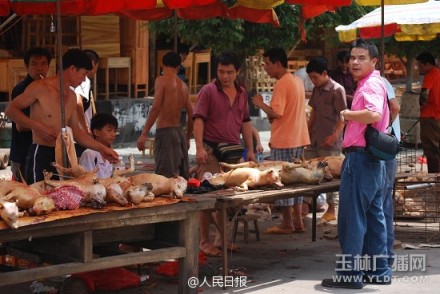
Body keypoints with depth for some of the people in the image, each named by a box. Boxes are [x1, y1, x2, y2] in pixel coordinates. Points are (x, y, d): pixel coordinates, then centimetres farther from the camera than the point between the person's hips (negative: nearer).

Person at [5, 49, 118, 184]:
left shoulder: (71, 96, 16)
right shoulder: (40, 88, -6)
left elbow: (75, 131, 21)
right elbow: (10, 110, -5)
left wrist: (101, 148, 15)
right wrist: (38, 126, -15)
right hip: (40, 154, -7)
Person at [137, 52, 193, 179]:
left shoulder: (162, 80, -4)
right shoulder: (183, 85, 14)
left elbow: (156, 108, -15)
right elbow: (191, 114, 15)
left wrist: (144, 134, -16)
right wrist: (187, 138, 25)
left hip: (164, 131, -7)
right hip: (179, 132, 7)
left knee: (166, 177, -11)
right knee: (182, 177, 11)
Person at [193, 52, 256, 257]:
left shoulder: (242, 93, 13)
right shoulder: (208, 91, -5)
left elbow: (245, 123, 18)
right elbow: (198, 120, -10)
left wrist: (250, 150, 13)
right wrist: (199, 148, -20)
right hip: (212, 150, -6)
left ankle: (222, 238, 21)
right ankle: (204, 241, 4)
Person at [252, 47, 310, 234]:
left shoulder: (282, 84, -16)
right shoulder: (297, 81, 13)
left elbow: (275, 113, -23)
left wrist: (260, 104, -7)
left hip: (283, 141, -9)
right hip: (298, 139, 9)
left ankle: (287, 224, 4)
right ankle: (297, 222, 17)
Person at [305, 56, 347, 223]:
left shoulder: (337, 90, -11)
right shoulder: (317, 89, 12)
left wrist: (335, 135, -20)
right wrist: (307, 132, 16)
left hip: (329, 142, -7)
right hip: (314, 139, 7)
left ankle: (331, 210, 9)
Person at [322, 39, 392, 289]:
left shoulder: (372, 84, -14)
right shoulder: (369, 84, 18)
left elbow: (374, 114, -32)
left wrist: (347, 114, -16)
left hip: (360, 157, -11)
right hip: (373, 158, 11)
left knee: (352, 218, -5)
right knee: (374, 216, 13)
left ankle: (349, 274, -1)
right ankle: (378, 270, 19)